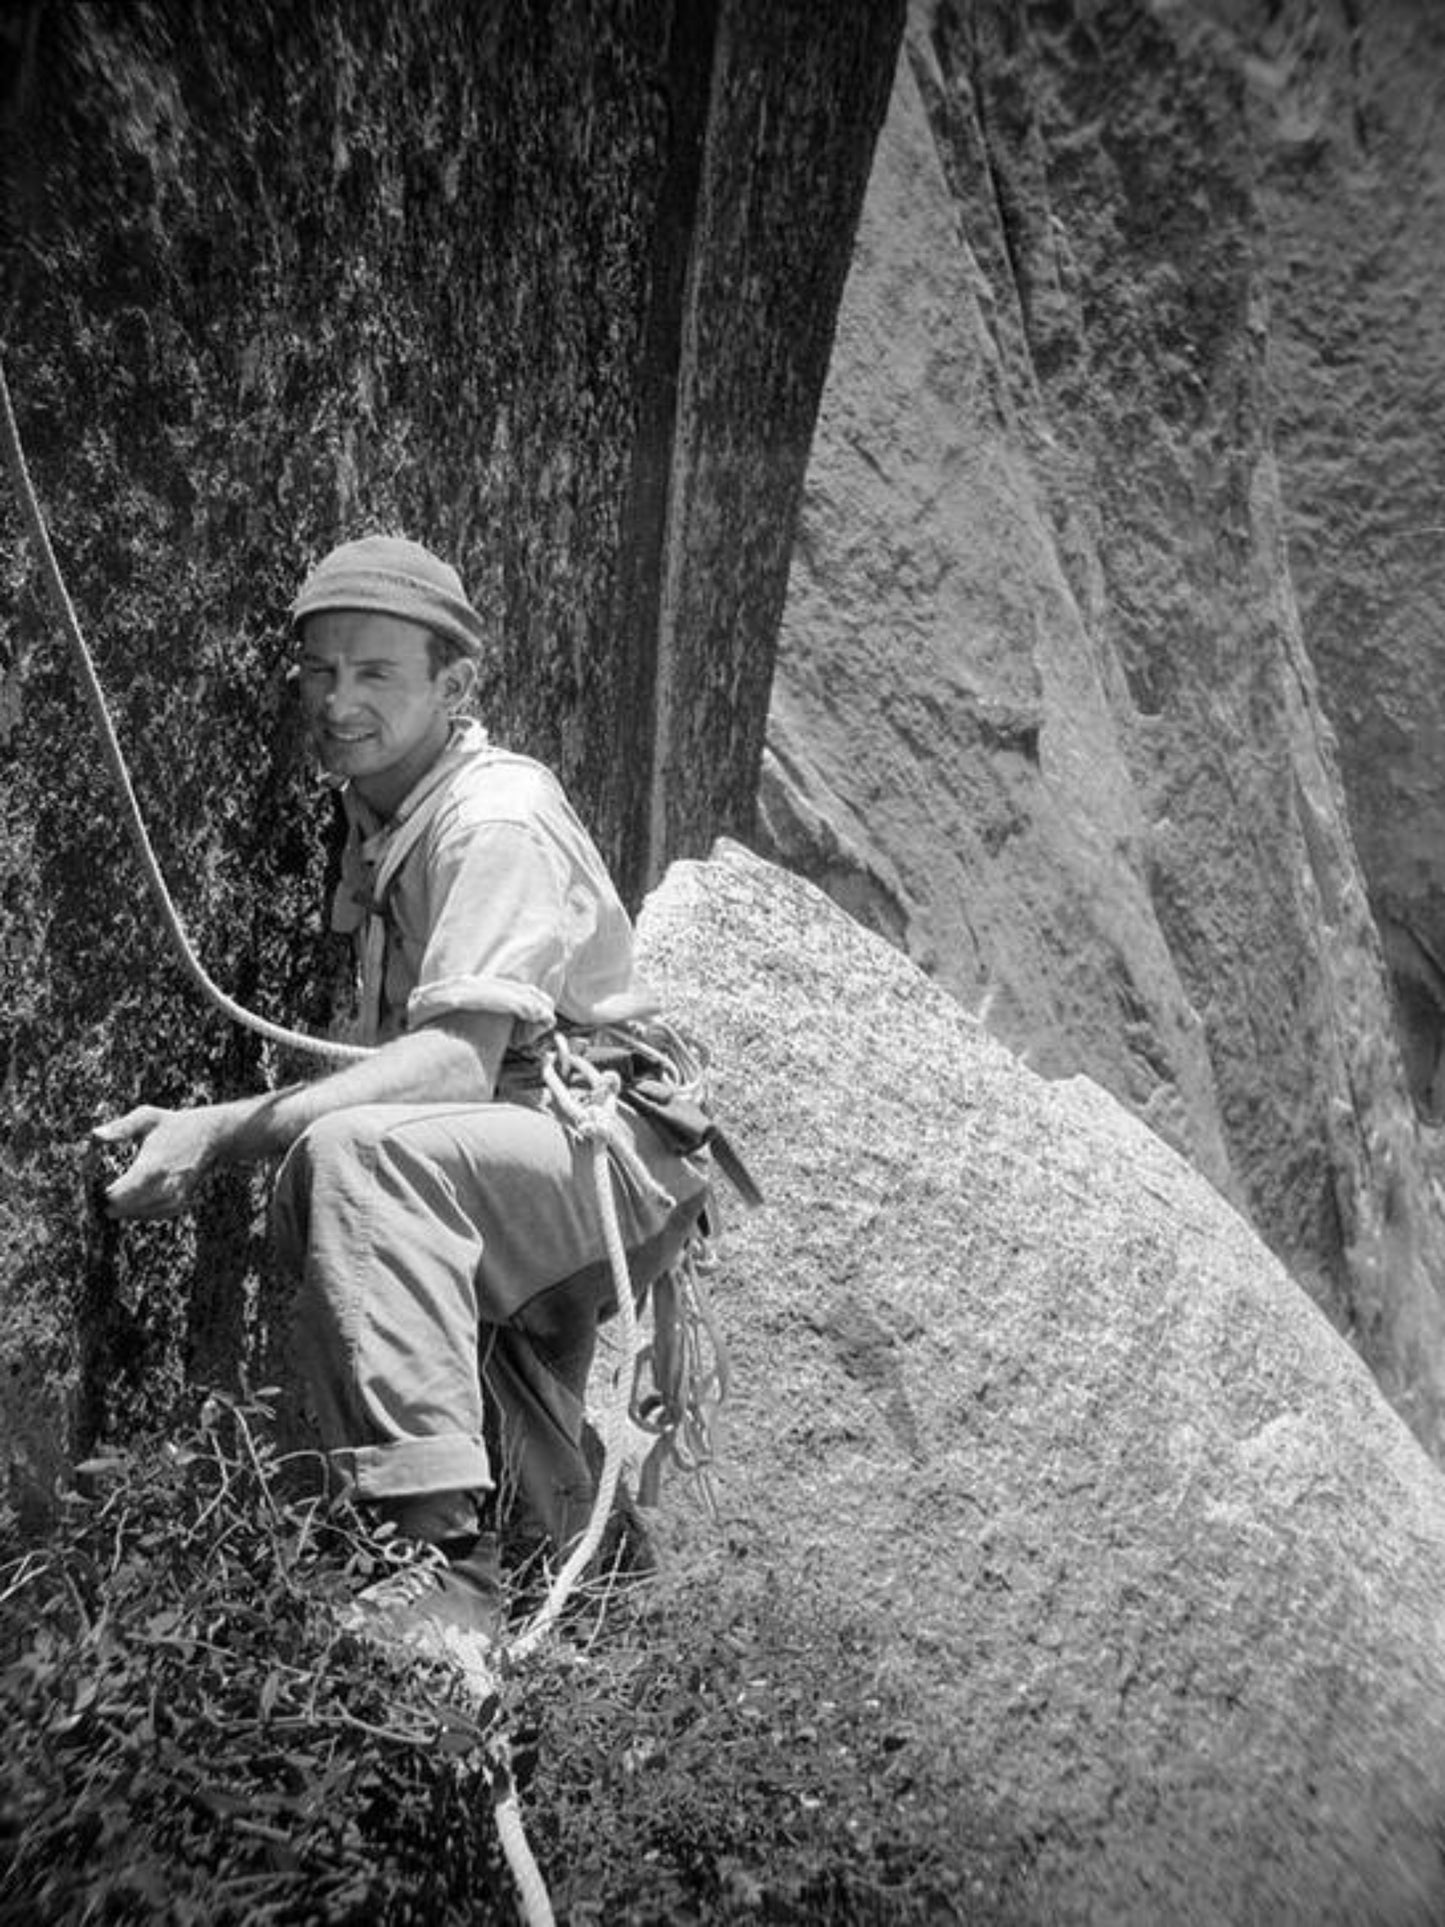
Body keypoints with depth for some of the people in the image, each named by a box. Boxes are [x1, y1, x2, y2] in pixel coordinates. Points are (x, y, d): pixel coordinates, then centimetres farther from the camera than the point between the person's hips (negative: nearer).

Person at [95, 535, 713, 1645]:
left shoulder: (500, 819, -16)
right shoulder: (377, 813, 12)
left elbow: (460, 1062, -30)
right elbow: (403, 1052, 14)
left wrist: (220, 1132, -35)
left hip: (615, 1152, -10)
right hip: (529, 1181, 10)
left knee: (351, 1151, -32)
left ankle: (452, 1560, -36)